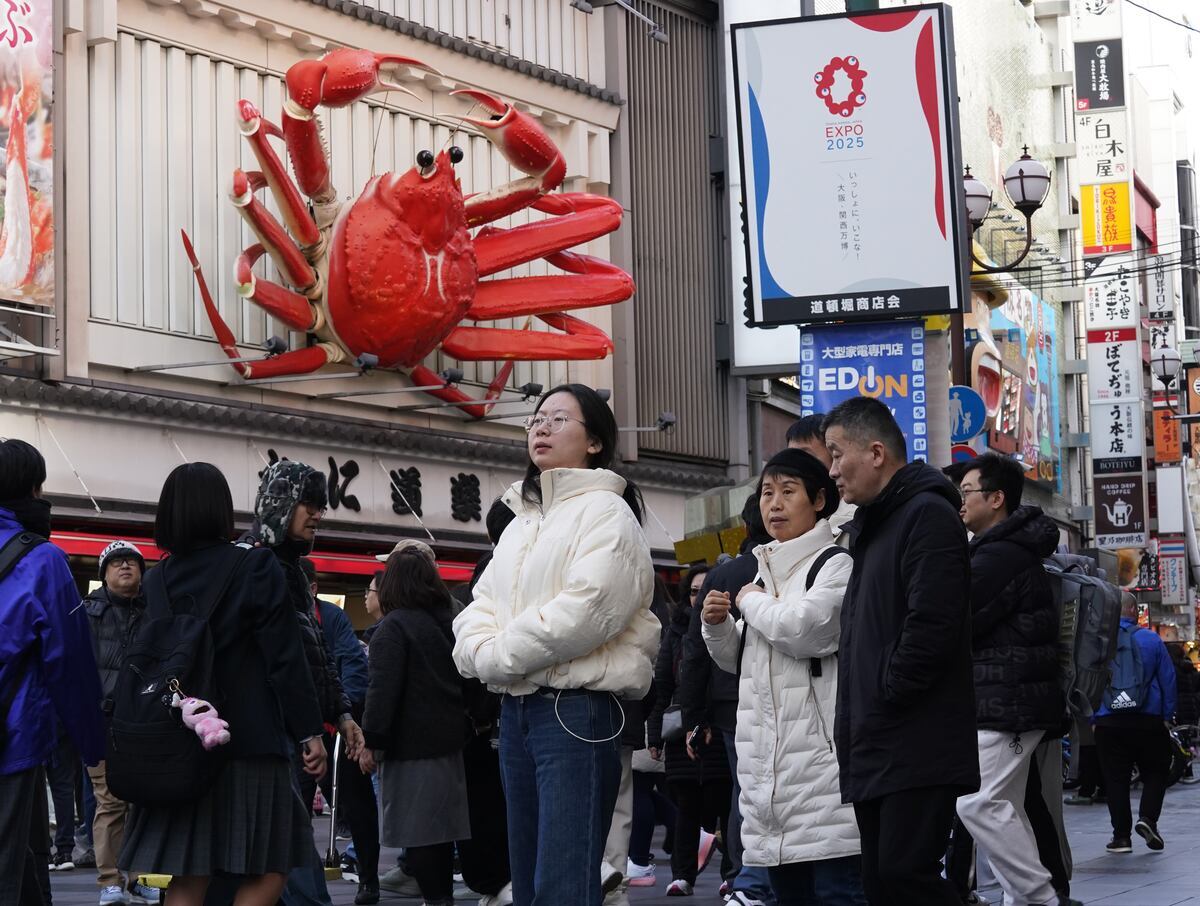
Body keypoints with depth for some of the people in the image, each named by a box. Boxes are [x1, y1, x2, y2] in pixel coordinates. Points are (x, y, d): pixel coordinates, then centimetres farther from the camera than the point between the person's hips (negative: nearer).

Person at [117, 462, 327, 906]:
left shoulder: (155, 580, 7)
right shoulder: (256, 567, -6)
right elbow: (285, 659, -9)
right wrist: (309, 732, -5)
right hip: (248, 743, -5)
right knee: (269, 868, 3)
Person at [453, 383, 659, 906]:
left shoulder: (606, 511, -5)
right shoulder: (520, 522, 21)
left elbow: (585, 610, -18)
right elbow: (483, 604, 15)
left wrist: (498, 658, -10)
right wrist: (480, 651, -8)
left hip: (577, 709, -9)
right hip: (515, 710, 9)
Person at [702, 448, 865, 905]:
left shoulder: (836, 564, -5)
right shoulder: (765, 572, 20)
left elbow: (803, 628, -22)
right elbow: (739, 658, 28)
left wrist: (751, 601, -4)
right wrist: (717, 625, 7)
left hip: (823, 760, -8)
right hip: (769, 764, 9)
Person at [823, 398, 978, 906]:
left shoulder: (928, 515, -9)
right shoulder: (870, 527, 22)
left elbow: (931, 624, -21)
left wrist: (886, 695, -13)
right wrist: (855, 720, 14)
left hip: (918, 746, -10)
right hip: (874, 750, 10)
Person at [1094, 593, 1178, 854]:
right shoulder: (1151, 639, -1)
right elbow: (1168, 680, 1)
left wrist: (1092, 718, 9)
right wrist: (1167, 716, 9)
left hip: (1108, 724, 1)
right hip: (1148, 722, -1)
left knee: (1115, 779, 6)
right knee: (1155, 773, 12)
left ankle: (1121, 835, 6)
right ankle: (1147, 818, -8)